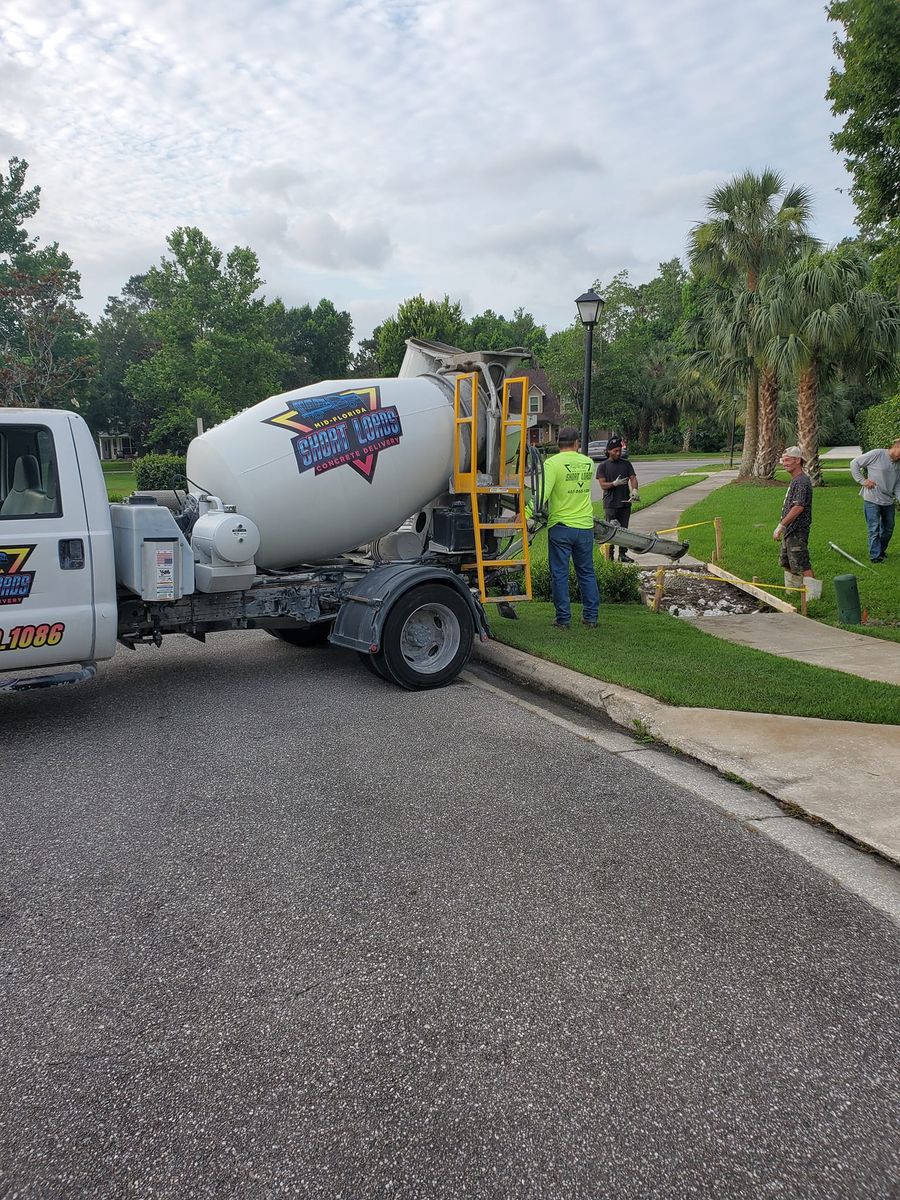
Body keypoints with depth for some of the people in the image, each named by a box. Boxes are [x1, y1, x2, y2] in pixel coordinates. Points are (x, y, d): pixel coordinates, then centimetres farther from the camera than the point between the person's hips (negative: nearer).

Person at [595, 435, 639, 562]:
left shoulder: (626, 464, 12)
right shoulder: (603, 466, 1)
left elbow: (633, 478, 4)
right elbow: (603, 485, -5)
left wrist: (634, 490, -15)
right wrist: (615, 483, -22)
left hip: (625, 503, 4)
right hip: (610, 504, -4)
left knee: (623, 530, 7)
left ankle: (622, 554, 13)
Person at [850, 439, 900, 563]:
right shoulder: (876, 455, -12)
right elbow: (854, 464, -8)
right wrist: (863, 481, -13)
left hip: (888, 501, 6)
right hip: (872, 501, -6)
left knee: (888, 528, 17)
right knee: (874, 530, -2)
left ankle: (881, 550, 36)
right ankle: (875, 556, 6)